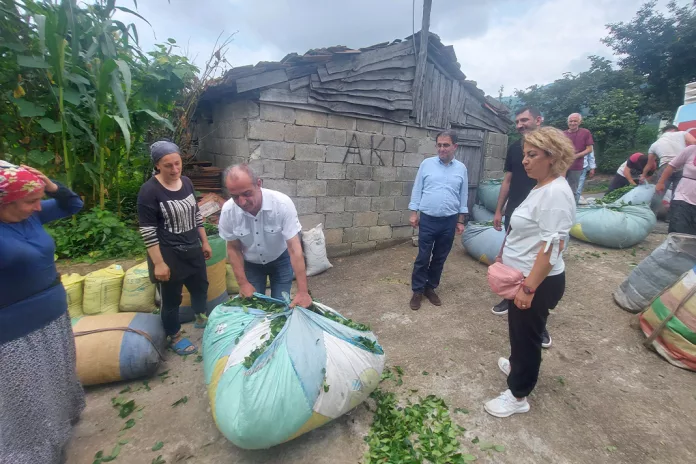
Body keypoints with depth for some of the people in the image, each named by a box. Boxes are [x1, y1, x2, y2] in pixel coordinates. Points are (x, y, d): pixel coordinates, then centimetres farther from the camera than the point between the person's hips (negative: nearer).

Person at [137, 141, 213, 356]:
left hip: (193, 250, 6)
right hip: (169, 255, -6)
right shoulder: (149, 191, -18)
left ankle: (201, 318, 49)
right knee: (171, 298, 11)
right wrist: (159, 263, -18)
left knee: (201, 286, 22)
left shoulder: (186, 182, 0)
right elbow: (148, 231, -18)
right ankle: (174, 336, 34)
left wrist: (204, 242, 12)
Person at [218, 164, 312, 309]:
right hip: (251, 263, 2)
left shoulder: (282, 203, -32)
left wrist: (302, 291, -33)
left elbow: (295, 248, -31)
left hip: (280, 260, -2)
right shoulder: (228, 211, -23)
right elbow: (233, 248, -8)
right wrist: (243, 283, -12)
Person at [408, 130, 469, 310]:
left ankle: (430, 288, 28)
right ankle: (417, 290, 17)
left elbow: (463, 196, 8)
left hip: (449, 221, 2)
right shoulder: (426, 164, -1)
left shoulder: (461, 168, 4)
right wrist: (413, 213, -3)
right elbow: (417, 190, 1)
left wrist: (461, 221, 7)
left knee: (439, 258, 12)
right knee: (423, 258, 3)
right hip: (428, 220, -2)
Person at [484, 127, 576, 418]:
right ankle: (517, 365, 50)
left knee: (527, 334, 7)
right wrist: (506, 258, 21)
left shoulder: (556, 193, -23)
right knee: (518, 329, 26)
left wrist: (529, 288, -26)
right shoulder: (542, 188, 8)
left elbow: (552, 247, -27)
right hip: (524, 276, 9)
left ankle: (518, 396, 26)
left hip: (539, 282, -9)